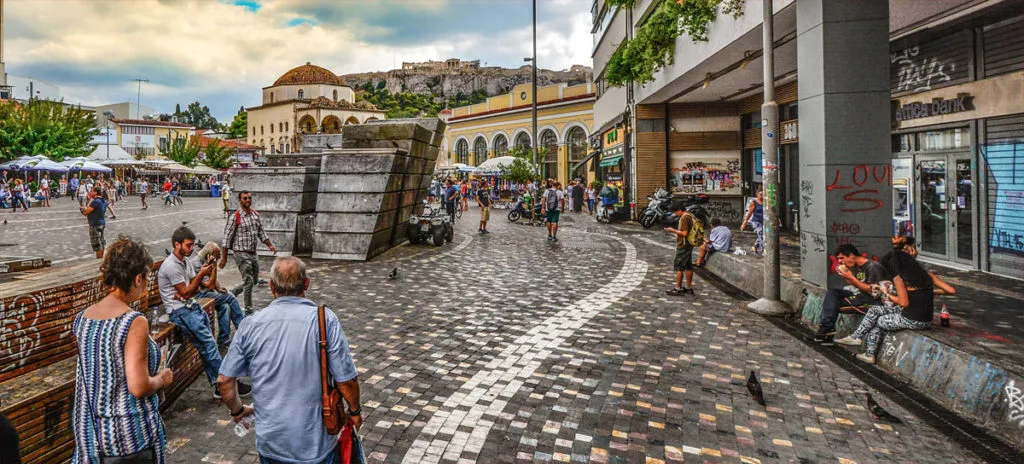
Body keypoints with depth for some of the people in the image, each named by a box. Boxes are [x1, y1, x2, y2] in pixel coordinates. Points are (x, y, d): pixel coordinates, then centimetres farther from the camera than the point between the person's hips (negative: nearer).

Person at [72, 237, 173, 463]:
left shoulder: (82, 318, 0)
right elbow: (139, 388, -23)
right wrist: (162, 378, -4)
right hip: (129, 433, -6)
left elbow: (96, 371, 13)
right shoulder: (134, 322, -22)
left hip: (89, 428, 7)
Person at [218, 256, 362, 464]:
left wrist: (238, 410, 18)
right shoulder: (325, 320, -15)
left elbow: (224, 380, 0)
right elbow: (347, 379, -14)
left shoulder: (251, 324, -7)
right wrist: (355, 411, 4)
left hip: (270, 441, 2)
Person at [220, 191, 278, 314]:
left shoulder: (255, 214, 8)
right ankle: (249, 310, 9)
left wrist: (270, 245, 7)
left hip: (253, 253, 7)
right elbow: (227, 238, -10)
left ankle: (231, 293, 35)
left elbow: (261, 232, 17)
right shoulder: (235, 217, -12)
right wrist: (224, 257, -9)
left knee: (254, 281, 15)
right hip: (241, 254, -7)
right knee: (249, 282, -4)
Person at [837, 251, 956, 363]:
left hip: (912, 320, -7)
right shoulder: (927, 274, 7)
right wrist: (932, 291, 19)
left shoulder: (899, 278, -10)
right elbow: (951, 290, 4)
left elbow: (904, 303, -16)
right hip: (927, 320, 7)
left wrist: (887, 294, 0)